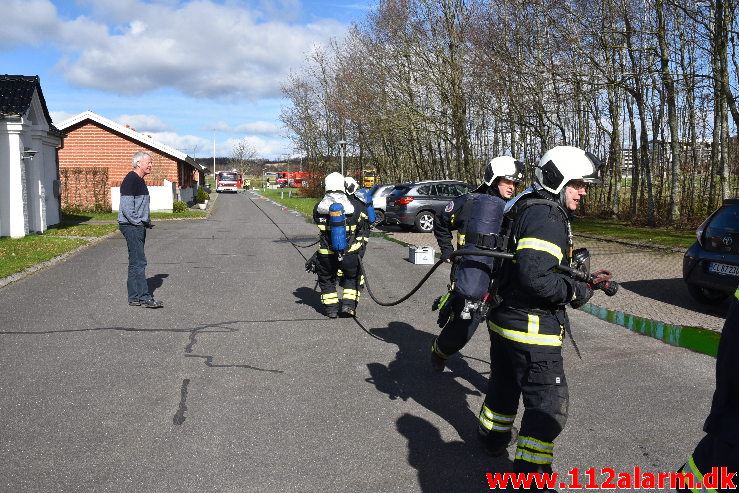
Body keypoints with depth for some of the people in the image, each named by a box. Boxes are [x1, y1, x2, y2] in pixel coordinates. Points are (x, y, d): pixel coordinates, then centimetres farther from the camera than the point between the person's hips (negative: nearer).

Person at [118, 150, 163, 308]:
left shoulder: (140, 180, 18)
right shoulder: (130, 180, -13)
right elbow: (126, 206, -20)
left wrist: (146, 222, 17)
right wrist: (138, 222, -17)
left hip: (139, 226, 10)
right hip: (131, 226, -10)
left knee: (136, 262, 11)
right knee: (138, 262, -9)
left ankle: (135, 297, 15)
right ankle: (144, 297, -8)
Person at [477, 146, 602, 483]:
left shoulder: (528, 208, 13)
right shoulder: (546, 217, -20)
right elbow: (535, 277, -30)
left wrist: (580, 276, 9)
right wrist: (576, 292, -15)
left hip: (504, 317, 11)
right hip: (532, 327, -10)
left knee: (504, 383, 27)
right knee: (549, 404, -1)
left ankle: (493, 438, 47)